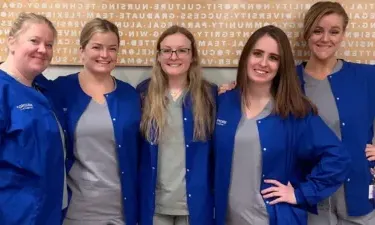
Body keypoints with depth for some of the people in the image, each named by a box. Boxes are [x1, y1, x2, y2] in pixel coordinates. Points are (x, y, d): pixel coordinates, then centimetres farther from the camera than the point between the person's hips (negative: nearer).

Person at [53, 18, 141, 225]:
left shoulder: (130, 94, 3)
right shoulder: (60, 89, -3)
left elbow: (137, 154, 7)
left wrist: (137, 207, 6)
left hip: (121, 208, 2)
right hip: (74, 208, -2)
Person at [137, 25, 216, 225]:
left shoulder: (209, 94, -3)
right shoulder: (144, 92, -2)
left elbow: (216, 151, 1)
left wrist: (217, 197, -2)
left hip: (196, 201, 0)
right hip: (154, 202, 0)